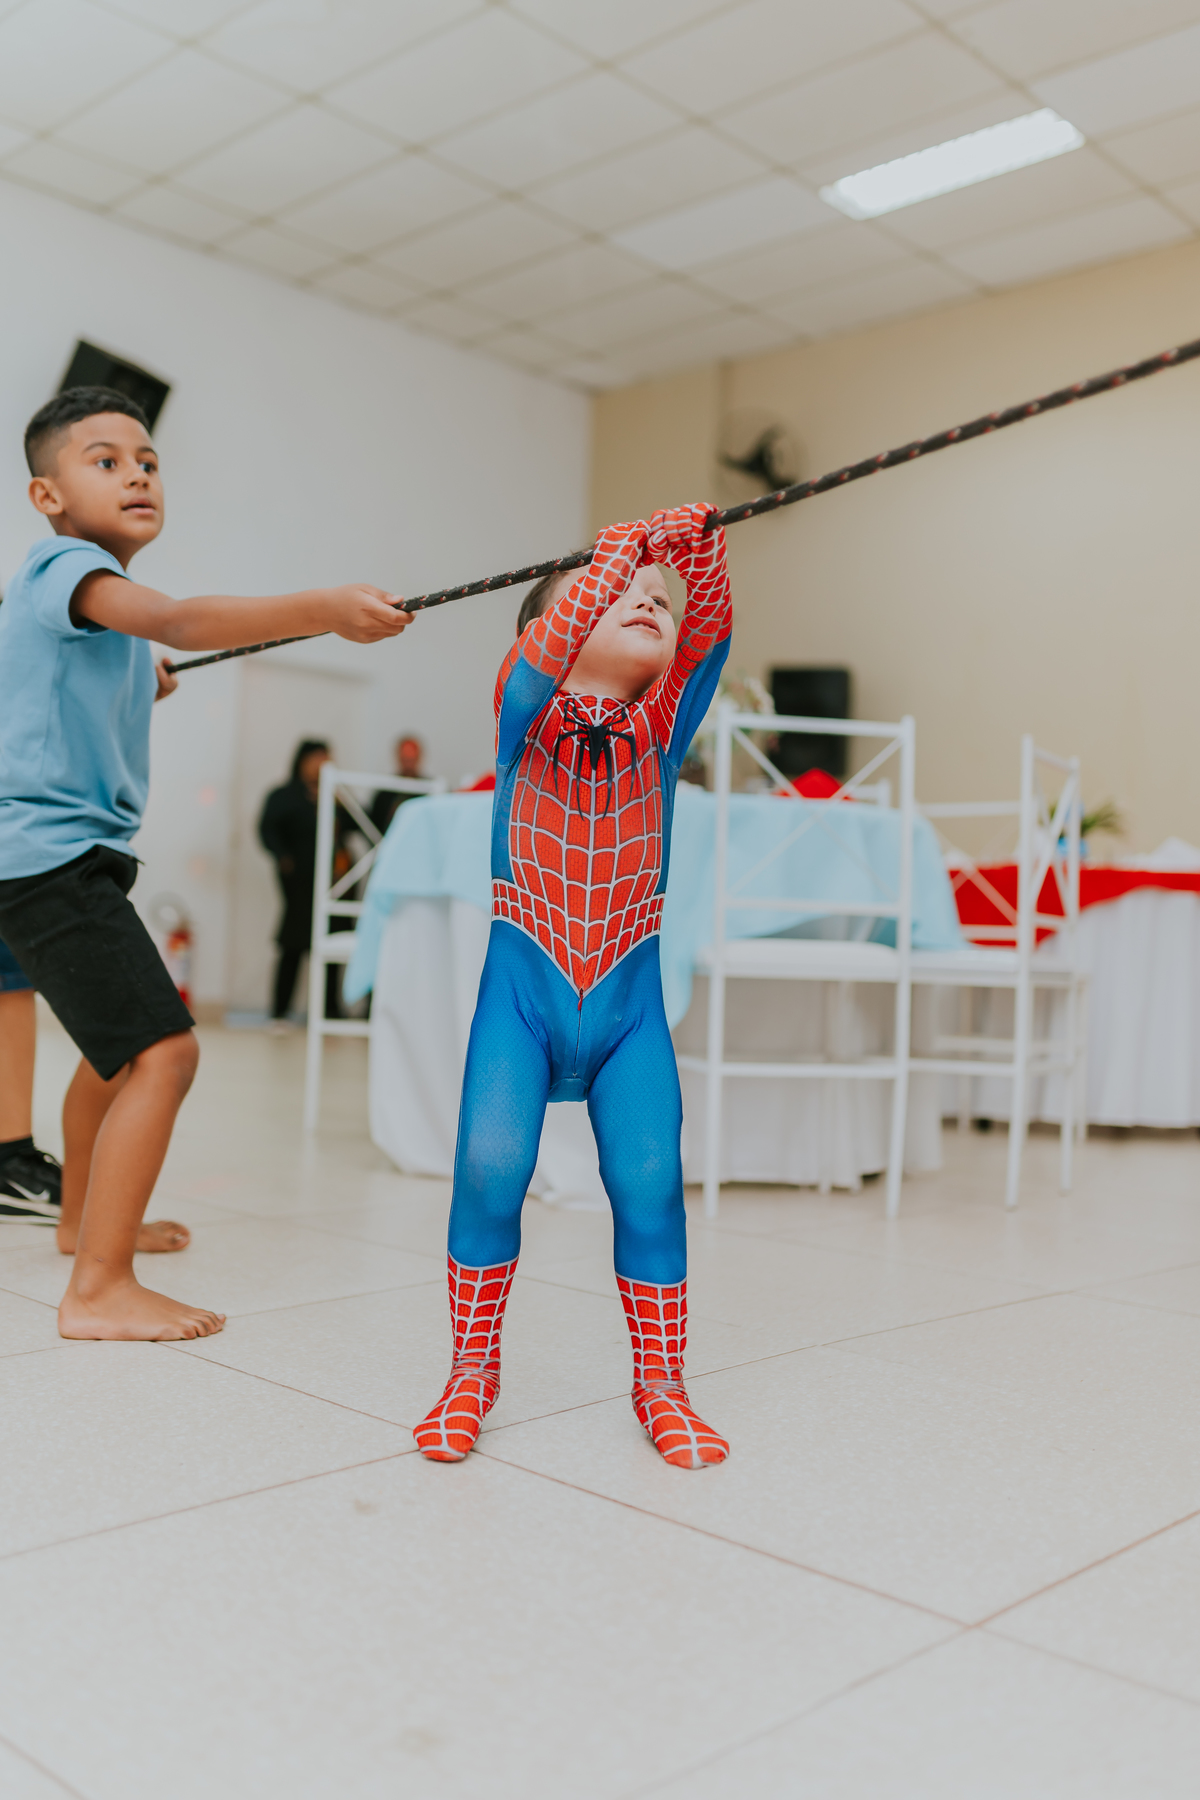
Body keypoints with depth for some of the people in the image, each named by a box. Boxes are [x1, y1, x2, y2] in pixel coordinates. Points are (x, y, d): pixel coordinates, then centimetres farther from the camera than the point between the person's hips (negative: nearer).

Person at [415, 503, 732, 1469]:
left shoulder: (660, 728, 6)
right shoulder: (529, 719, 1)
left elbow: (709, 631, -8)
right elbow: (545, 650, -20)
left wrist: (701, 546, -22)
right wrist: (619, 555, -25)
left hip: (630, 999, 2)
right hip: (523, 986, -2)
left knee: (649, 1182, -7)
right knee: (490, 1165, -13)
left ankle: (661, 1385, 14)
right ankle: (472, 1372, 11)